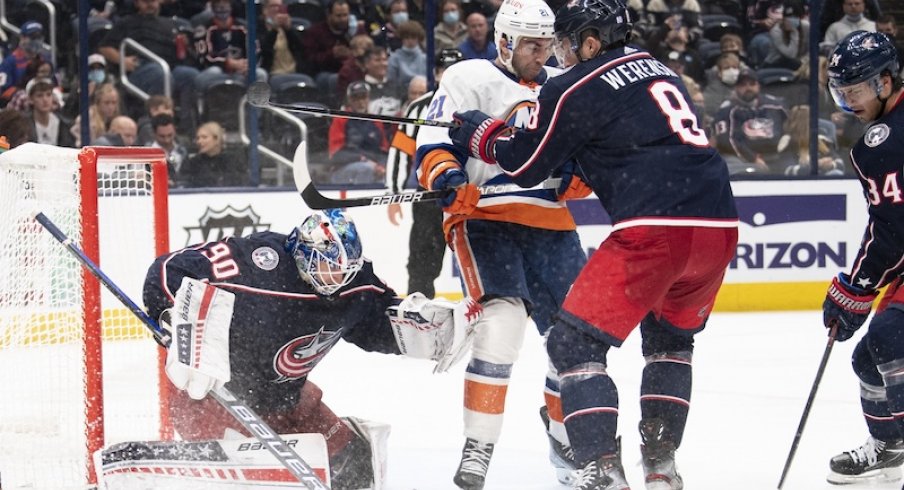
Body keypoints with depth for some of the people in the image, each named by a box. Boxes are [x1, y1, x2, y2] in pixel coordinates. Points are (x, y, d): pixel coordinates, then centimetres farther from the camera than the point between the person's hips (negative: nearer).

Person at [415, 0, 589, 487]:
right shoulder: (470, 78, -1)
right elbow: (432, 143, -7)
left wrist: (575, 170, -10)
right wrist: (447, 176, -27)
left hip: (550, 227, 6)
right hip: (486, 221, -5)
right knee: (504, 317, -24)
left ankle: (564, 435, 32)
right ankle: (477, 448, -20)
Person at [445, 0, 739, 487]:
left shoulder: (576, 88, 0)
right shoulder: (658, 71, 22)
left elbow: (524, 165, 7)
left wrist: (479, 132, 25)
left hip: (654, 227, -8)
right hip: (719, 226, 8)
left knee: (575, 342, 1)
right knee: (669, 337, 30)